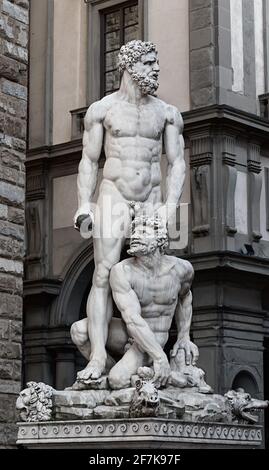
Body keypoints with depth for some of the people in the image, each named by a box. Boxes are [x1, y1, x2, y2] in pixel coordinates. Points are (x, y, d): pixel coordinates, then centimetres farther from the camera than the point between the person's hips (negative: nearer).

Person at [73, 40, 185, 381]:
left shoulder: (168, 113, 7)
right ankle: (97, 357, -17)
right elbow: (88, 161, 3)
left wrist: (171, 205, -8)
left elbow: (177, 163, 5)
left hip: (151, 201, 2)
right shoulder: (101, 109, 3)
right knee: (104, 276, -12)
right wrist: (84, 204, -9)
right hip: (113, 198, -2)